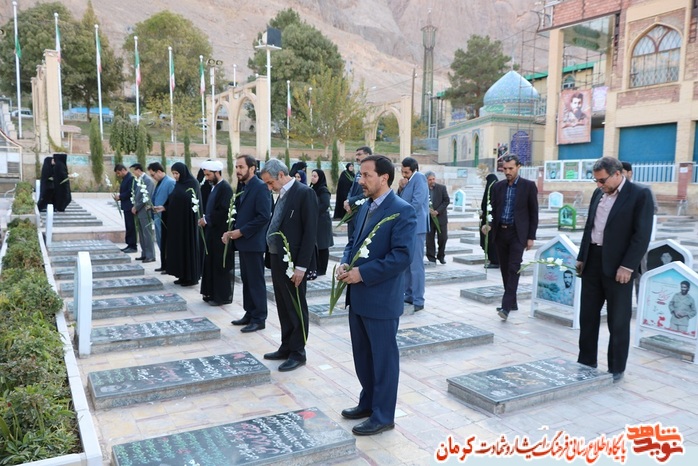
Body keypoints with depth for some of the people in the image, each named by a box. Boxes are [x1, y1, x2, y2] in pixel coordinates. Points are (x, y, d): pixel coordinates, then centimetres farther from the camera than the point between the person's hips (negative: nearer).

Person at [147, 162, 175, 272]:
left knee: (166, 243, -1)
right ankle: (164, 266, 26)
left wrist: (161, 208, -20)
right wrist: (152, 206, 7)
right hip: (158, 218, 9)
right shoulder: (159, 183, 13)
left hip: (166, 219, -9)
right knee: (161, 243, 16)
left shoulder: (170, 182, -15)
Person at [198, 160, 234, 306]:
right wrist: (204, 218, 2)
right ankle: (213, 293, 22)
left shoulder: (225, 188, -16)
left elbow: (224, 211, -24)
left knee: (220, 266, -2)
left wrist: (207, 219, -16)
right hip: (213, 232, 9)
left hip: (221, 233, -9)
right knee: (211, 264, 13)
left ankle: (223, 296, 7)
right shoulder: (214, 187, 13)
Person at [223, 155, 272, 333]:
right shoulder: (242, 187, 13)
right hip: (243, 241, 9)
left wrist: (241, 232, -18)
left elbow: (264, 216, -21)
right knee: (246, 280, 14)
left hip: (253, 242, -9)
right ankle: (249, 313, 24)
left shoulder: (260, 187, -14)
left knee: (256, 281, 0)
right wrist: (231, 231, 2)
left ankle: (259, 319, 9)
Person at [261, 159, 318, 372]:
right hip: (277, 259, 9)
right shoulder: (282, 194, 12)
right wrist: (273, 257, 9)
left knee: (296, 308, 4)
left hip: (293, 262, -9)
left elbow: (310, 232, -18)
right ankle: (286, 347, 30)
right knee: (283, 307, 17)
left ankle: (298, 353, 17)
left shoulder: (304, 193, -14)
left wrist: (301, 266, -20)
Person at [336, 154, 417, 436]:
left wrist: (362, 273, -22)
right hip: (357, 297, 8)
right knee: (362, 356, 20)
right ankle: (368, 402, 38)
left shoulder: (402, 211, -15)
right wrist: (344, 263, -3)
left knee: (383, 359, 7)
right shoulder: (364, 209, 12)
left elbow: (403, 255, -23)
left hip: (381, 300, -8)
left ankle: (383, 416, 22)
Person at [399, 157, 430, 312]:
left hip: (415, 227, -9)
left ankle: (418, 300, -3)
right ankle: (409, 294, 22)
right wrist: (401, 188, 2)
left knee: (416, 264, -7)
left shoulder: (419, 178, -9)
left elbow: (417, 202, -19)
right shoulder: (409, 181, 18)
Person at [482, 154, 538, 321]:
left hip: (517, 233, -5)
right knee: (505, 269, 9)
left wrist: (531, 237, -5)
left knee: (513, 269, -11)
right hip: (500, 232, 5)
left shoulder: (528, 186, -2)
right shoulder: (498, 186, 9)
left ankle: (506, 306, -14)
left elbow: (533, 213, -1)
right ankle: (512, 302, 21)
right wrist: (489, 225, -7)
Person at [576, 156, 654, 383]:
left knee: (618, 321, 5)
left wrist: (627, 267, -17)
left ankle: (616, 369, 18)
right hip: (593, 262, 6)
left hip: (618, 267, -6)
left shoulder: (640, 195, -8)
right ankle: (586, 362, 25)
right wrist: (581, 257, 12)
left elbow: (642, 234, -13)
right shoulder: (598, 193, 11)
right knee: (587, 316, 12)